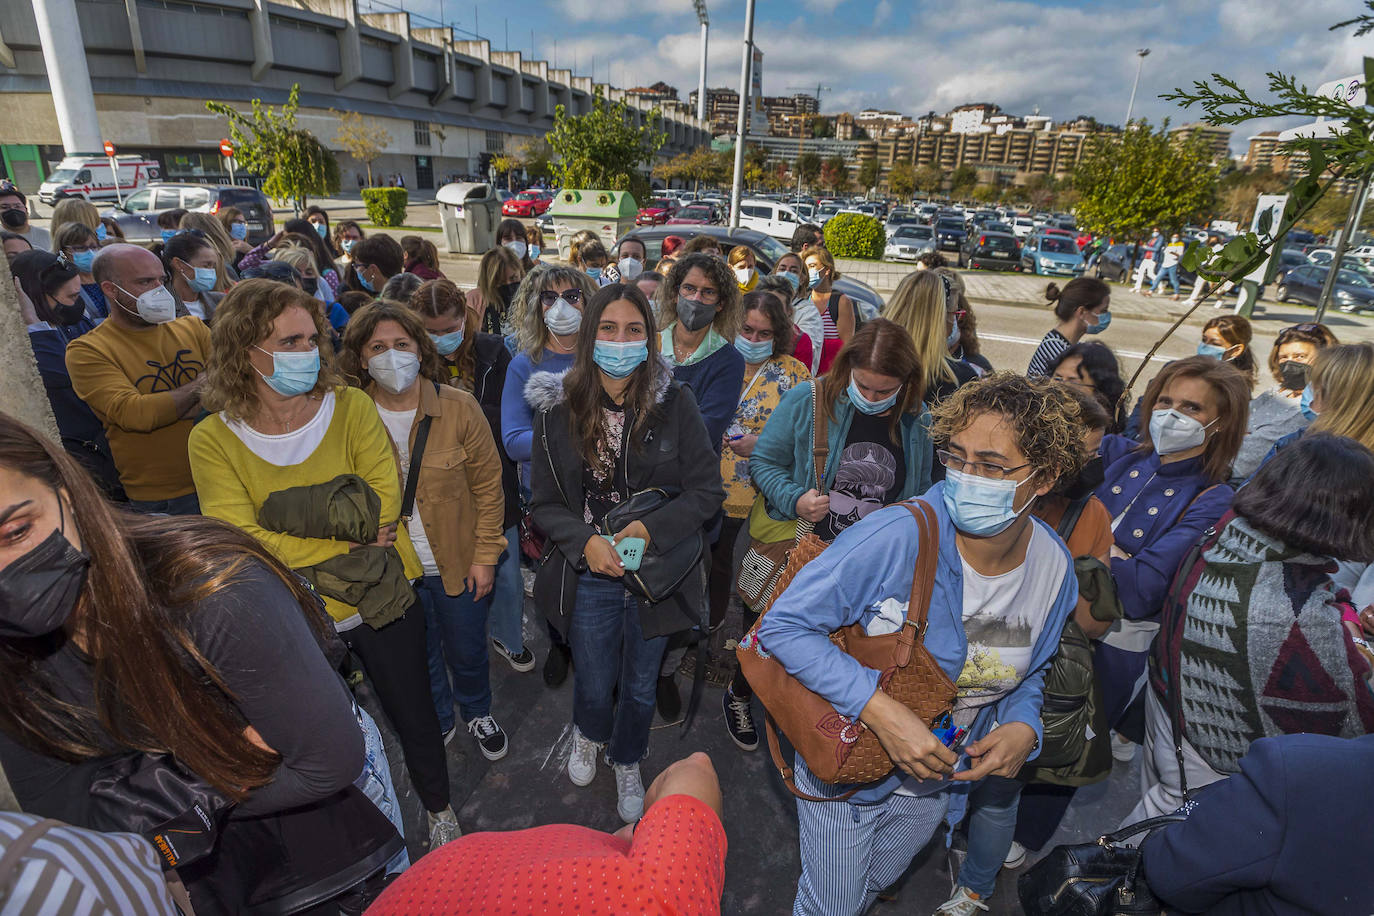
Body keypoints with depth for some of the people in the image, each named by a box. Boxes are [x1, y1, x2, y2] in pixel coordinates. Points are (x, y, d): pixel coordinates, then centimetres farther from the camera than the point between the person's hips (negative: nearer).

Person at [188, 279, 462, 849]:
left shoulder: (351, 406, -9)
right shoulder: (214, 439, -10)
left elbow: (384, 496, -17)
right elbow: (238, 539, -20)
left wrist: (297, 514, -27)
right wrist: (348, 554, -24)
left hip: (384, 600, 0)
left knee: (415, 718, 18)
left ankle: (439, 809, 46)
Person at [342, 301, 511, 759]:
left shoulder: (458, 407, -13)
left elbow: (488, 485, -7)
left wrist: (485, 556, -7)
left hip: (457, 563, -1)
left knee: (467, 652, 18)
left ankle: (477, 713, 49)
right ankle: (438, 722, 50)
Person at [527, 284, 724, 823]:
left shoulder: (675, 403, -11)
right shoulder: (559, 410, -7)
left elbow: (708, 490, -10)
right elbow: (544, 503, -2)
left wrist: (652, 528, -22)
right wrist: (585, 541, -20)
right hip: (590, 577, 0)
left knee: (641, 687, 20)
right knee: (595, 687, 19)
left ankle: (627, 763, 53)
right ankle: (588, 735, 57)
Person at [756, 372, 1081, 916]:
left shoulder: (1056, 569, -13)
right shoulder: (898, 536, -33)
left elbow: (1028, 671, 5)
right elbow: (784, 625, -30)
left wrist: (1023, 728, -15)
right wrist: (880, 711, -36)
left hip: (937, 784, 5)